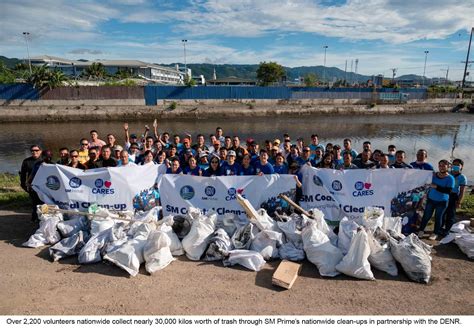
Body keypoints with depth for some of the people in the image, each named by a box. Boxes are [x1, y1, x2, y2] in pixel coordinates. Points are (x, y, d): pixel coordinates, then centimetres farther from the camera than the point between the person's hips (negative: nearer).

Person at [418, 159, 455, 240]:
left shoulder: (450, 178, -11)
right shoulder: (434, 175, -3)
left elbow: (448, 191, -20)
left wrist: (436, 187, -29)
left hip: (442, 201, -2)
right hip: (431, 199, 2)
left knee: (438, 217, 10)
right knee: (426, 215, 7)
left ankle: (435, 233, 26)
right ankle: (421, 230, 21)